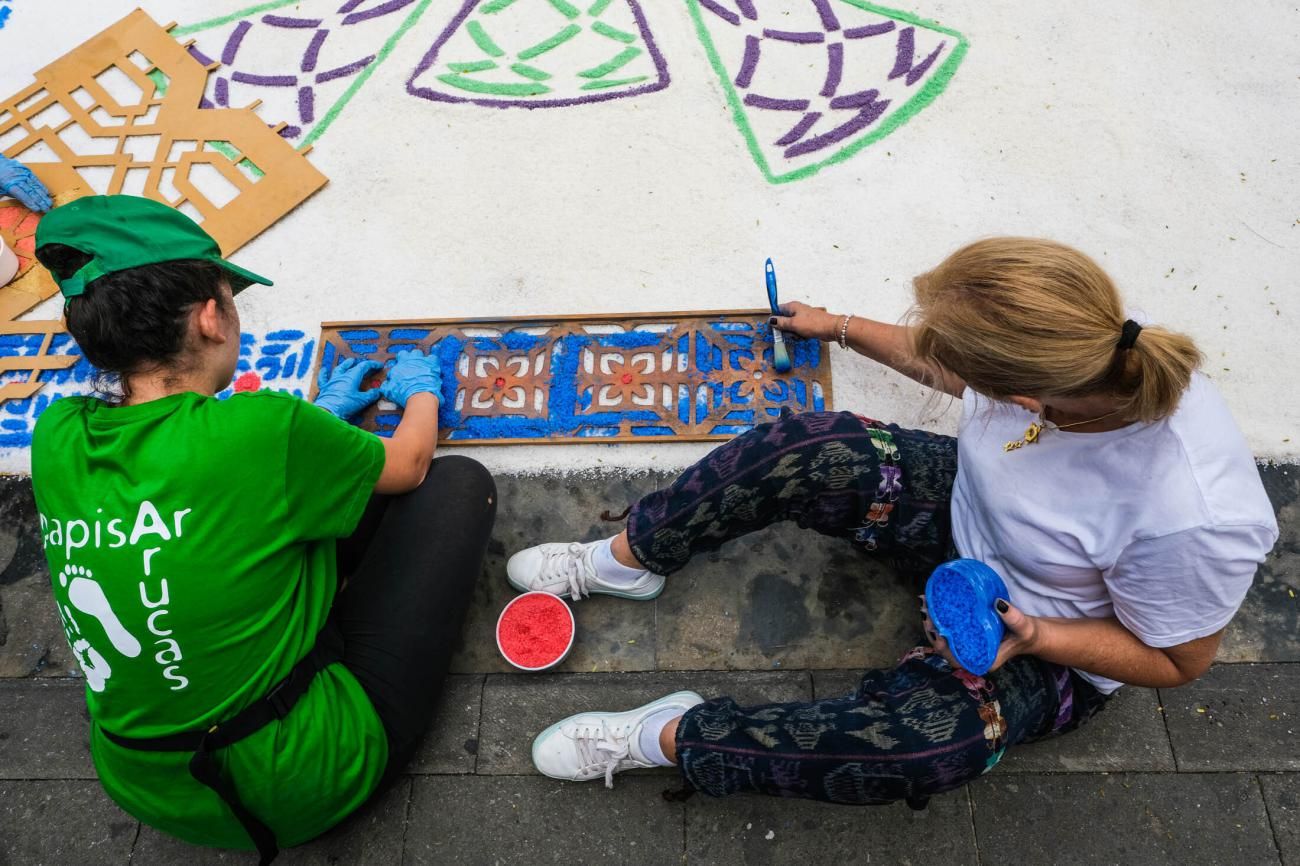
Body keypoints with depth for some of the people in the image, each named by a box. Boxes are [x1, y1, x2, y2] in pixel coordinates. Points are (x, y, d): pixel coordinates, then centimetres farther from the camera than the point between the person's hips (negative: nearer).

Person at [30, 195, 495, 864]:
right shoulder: (266, 431, -28)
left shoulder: (56, 439, -8)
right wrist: (422, 391, 16)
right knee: (460, 483, 1)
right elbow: (406, 465, -6)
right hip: (296, 789, -6)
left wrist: (318, 412, 22)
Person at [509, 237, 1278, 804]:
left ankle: (674, 737, -13)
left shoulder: (1191, 521, -37)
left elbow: (1180, 660, -15)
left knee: (929, 735, -35)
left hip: (1051, 647, -4)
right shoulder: (1080, 342, -24)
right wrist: (844, 329, 11)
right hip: (966, 503, 5)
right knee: (802, 449, -21)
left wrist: (1030, 637, -29)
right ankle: (628, 559, 0)